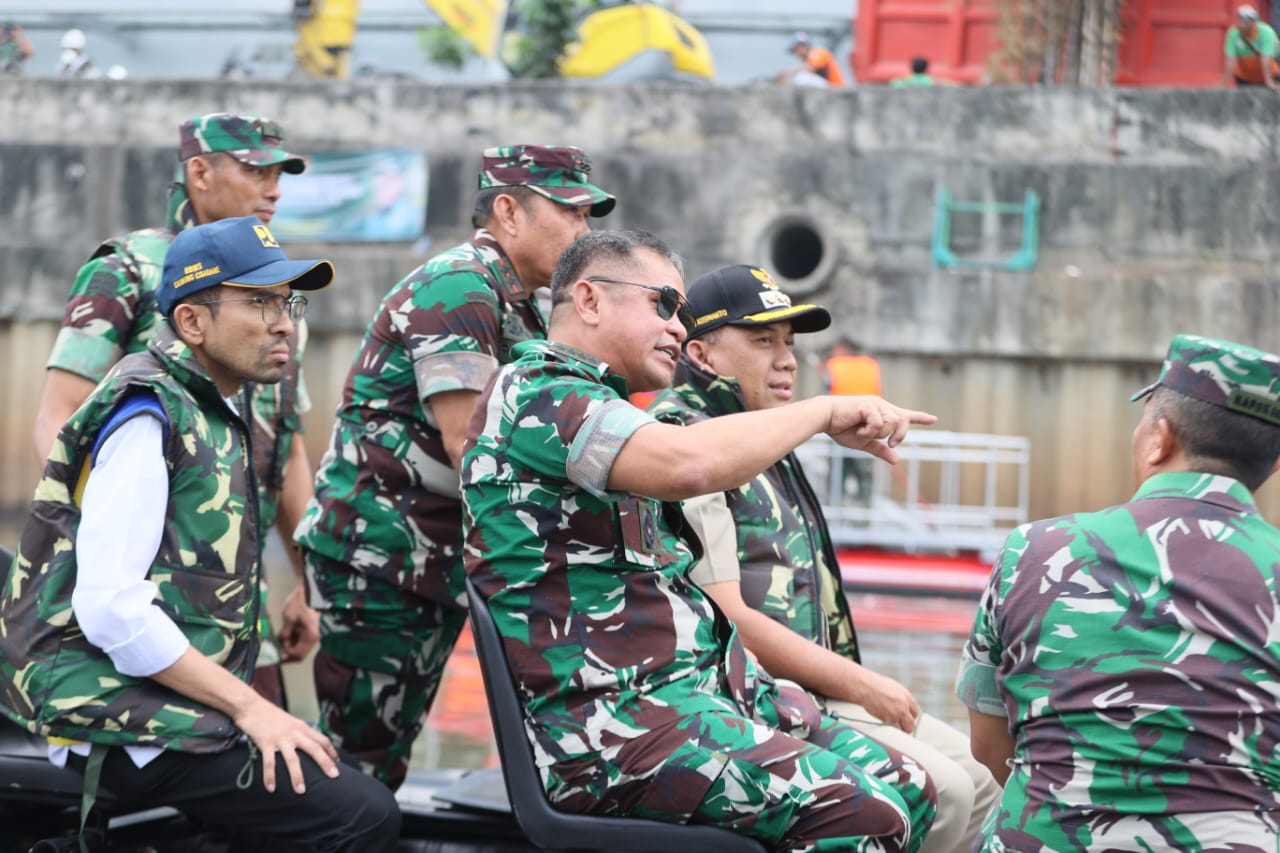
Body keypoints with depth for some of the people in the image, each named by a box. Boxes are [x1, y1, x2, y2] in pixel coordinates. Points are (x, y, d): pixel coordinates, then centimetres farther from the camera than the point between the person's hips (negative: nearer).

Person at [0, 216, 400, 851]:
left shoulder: (214, 415, 18)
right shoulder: (147, 414, -12)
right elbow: (108, 607, -21)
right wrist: (248, 706, -18)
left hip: (175, 701, 10)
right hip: (120, 714, -10)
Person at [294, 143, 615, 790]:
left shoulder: (523, 312, 16)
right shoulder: (458, 289, -14)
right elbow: (470, 448, -21)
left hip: (436, 561, 10)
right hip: (378, 550, -10)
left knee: (386, 753, 12)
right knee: (360, 755, -7)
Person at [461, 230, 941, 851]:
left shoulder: (598, 404, 23)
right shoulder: (535, 393, -11)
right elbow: (687, 463, -26)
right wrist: (826, 411, -15)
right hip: (611, 722, -11)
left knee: (906, 791, 1)